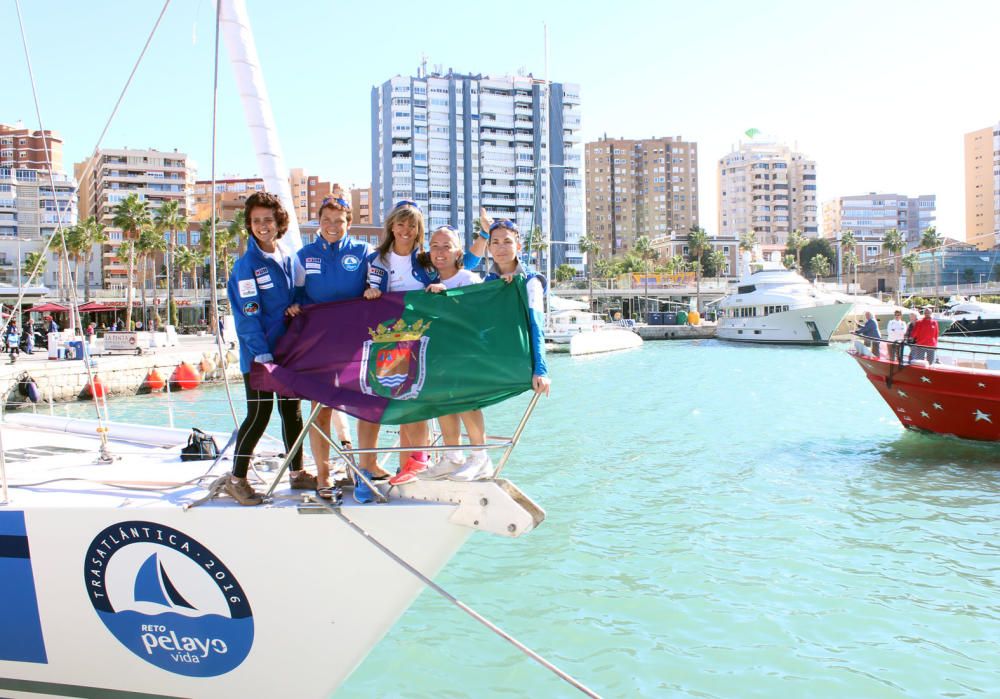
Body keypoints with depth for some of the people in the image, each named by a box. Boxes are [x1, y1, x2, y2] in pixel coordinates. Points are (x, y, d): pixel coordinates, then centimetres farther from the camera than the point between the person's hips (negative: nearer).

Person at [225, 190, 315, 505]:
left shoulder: (289, 259, 7)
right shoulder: (246, 264, -11)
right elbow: (248, 314, -16)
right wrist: (261, 351, -20)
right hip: (258, 354, -6)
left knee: (292, 410, 13)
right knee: (259, 415, -4)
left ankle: (297, 473, 26)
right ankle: (236, 479, 8)